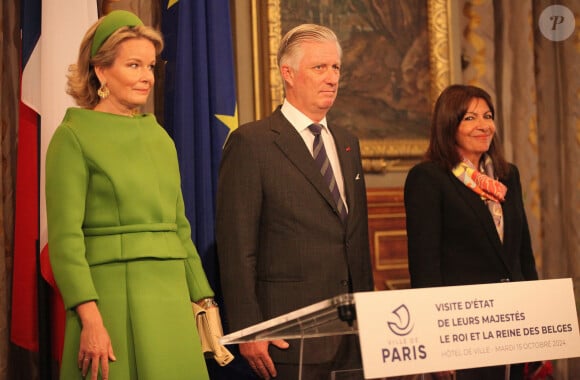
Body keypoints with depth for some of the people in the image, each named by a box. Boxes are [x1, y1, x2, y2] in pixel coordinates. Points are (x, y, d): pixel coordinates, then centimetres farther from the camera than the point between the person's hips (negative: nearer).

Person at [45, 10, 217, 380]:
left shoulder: (160, 138, 15)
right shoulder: (73, 137, -4)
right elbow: (65, 238, -11)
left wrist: (204, 301, 11)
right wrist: (90, 318, -19)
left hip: (171, 301, 6)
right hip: (112, 300, -6)